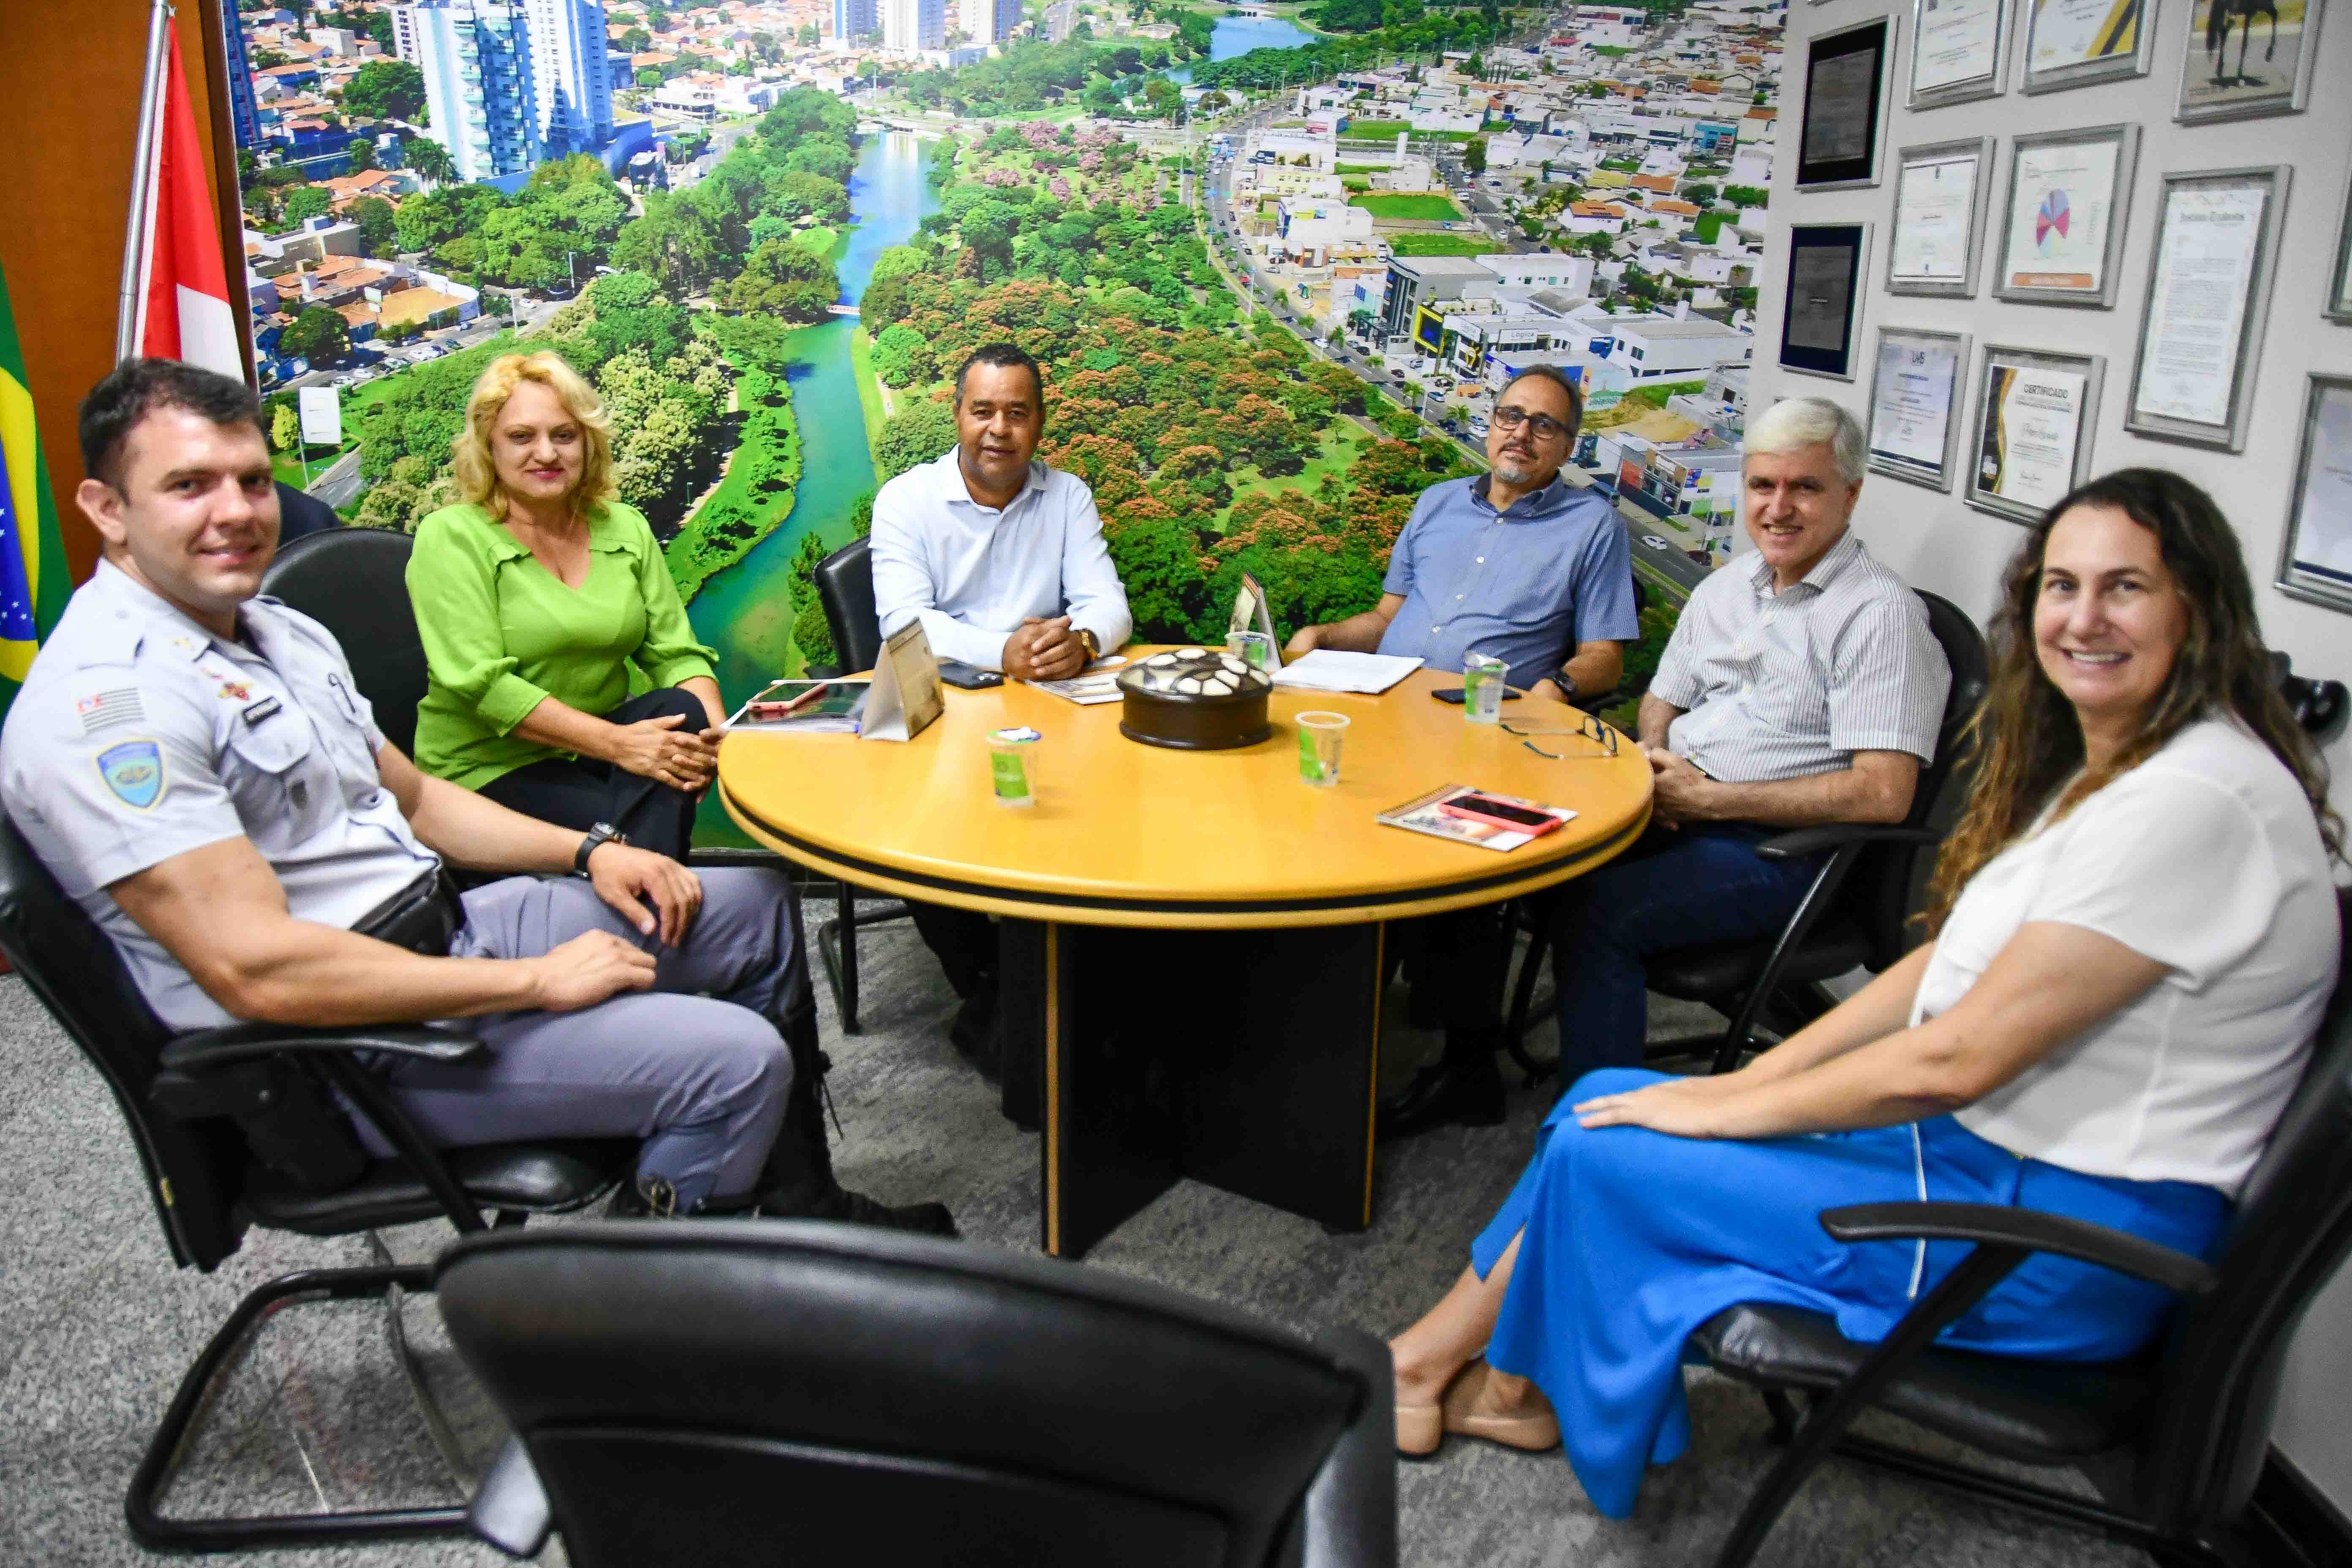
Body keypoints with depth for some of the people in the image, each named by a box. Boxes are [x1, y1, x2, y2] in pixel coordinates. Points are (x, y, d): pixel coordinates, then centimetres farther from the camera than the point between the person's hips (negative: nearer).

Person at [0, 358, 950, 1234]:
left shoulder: (279, 631, 11)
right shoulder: (104, 703, -20)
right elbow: (258, 971, -27)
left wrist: (587, 853, 5)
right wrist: (537, 980, -22)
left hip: (444, 929, 10)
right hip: (349, 1046, -10)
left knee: (757, 904, 14)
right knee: (737, 1060, -23)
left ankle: (796, 1206, 23)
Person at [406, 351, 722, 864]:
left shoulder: (625, 528, 9)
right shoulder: (452, 537, -6)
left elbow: (675, 654, 4)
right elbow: (480, 682, -17)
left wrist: (716, 733, -19)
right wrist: (615, 743, -27)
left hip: (596, 747, 6)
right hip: (489, 768, -5)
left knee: (679, 711, -25)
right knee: (640, 834, -31)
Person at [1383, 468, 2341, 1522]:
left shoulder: (2199, 800, -23)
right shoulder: (2101, 765, 9)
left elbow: (1957, 1058, -24)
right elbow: (1948, 964, 10)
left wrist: (1729, 1107, -13)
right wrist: (1752, 1077, 2)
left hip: (2065, 1234, -9)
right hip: (1989, 1141, 9)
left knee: (1601, 1156, -9)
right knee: (1610, 1099, 4)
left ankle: (1440, 1361, 18)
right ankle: (1440, 1358, 17)